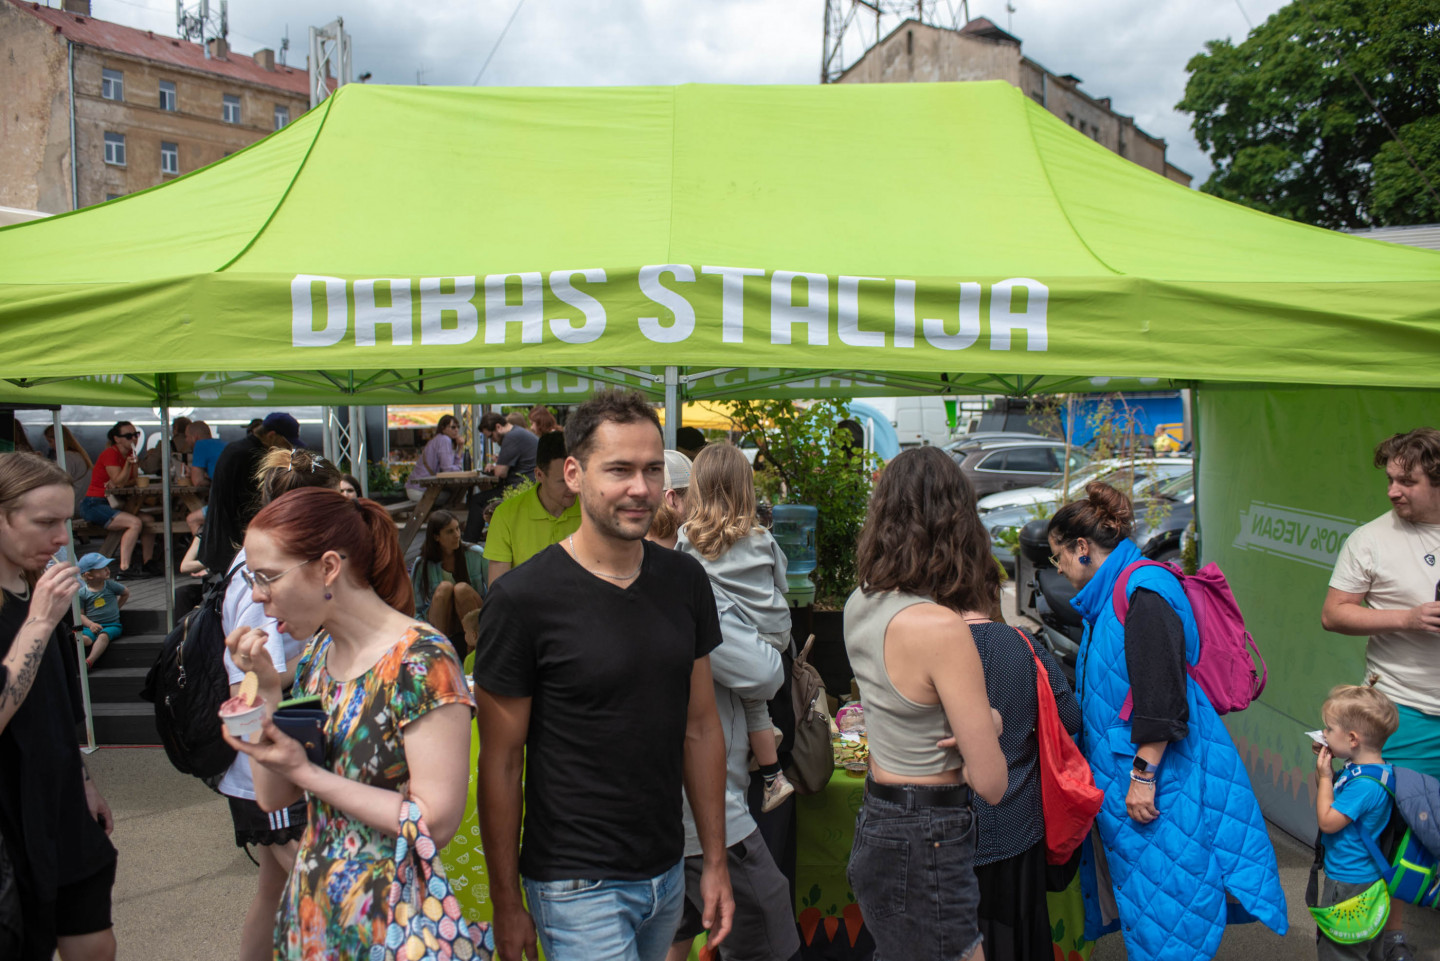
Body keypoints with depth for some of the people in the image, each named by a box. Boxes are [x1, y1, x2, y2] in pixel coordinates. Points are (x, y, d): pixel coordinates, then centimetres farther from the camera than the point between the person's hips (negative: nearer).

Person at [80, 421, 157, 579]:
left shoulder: (131, 453, 9)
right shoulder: (109, 454, -13)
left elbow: (134, 480, 6)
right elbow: (119, 481, -20)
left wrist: (117, 483, -13)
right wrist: (128, 463, -34)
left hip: (113, 503, 8)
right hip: (94, 505, -8)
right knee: (135, 523, -27)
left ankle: (148, 563, -8)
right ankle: (124, 568, -28)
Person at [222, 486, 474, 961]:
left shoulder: (421, 661, -22)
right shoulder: (316, 653, 3)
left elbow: (436, 822, -24)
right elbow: (273, 797, 5)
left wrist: (307, 773, -21)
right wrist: (265, 691, -7)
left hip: (387, 921, -7)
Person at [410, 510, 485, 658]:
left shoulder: (476, 554, -8)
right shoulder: (422, 564, -6)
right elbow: (416, 608, -2)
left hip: (475, 621, 0)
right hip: (439, 622, 0)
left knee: (462, 588, -31)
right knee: (444, 587, -29)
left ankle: (473, 647, -29)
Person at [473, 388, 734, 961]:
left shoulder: (686, 581, -1)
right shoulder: (523, 598, -16)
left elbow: (700, 727, 5)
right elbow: (500, 764, -10)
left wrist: (714, 861, 7)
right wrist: (506, 905, -6)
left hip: (668, 874, 5)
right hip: (578, 886, -5)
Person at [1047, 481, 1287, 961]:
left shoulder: (1143, 593, -19)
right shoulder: (1111, 593, 13)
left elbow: (1161, 695, -23)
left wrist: (1143, 774, -21)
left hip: (1160, 772, -10)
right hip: (1121, 766, 10)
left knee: (1163, 898, 0)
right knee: (1138, 890, 16)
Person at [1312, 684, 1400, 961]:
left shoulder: (1365, 784, -30)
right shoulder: (1361, 770, 0)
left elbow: (1327, 821, -25)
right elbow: (1335, 802, 13)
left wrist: (1325, 776, -19)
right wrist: (1323, 768, -2)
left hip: (1350, 883, -10)